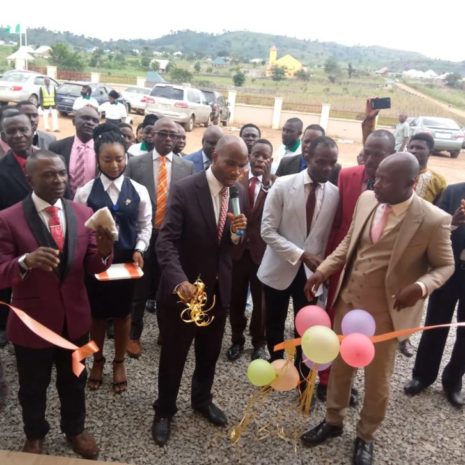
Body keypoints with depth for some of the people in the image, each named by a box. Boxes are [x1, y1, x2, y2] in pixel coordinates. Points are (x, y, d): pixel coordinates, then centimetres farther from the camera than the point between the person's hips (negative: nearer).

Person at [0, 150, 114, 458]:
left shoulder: (84, 213, -5)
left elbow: (94, 268, -3)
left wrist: (103, 252, -27)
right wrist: (26, 261, -38)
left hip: (75, 317, 3)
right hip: (32, 321, -3)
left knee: (74, 381, 24)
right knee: (33, 387, 21)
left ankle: (75, 429, 50)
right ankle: (35, 435, 49)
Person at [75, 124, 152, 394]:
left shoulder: (139, 191, -3)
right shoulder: (85, 192, -7)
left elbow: (145, 225, 2)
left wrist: (139, 250, -12)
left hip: (128, 260, 1)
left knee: (123, 313, 14)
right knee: (97, 313, 14)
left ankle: (119, 363, 34)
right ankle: (98, 361, 37)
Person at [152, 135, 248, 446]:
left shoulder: (238, 192, -1)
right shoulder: (185, 190, -17)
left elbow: (232, 244, 5)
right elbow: (167, 241, -22)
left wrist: (237, 232, -19)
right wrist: (179, 280, -37)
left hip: (219, 288, 5)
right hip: (185, 288, -5)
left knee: (210, 353, 22)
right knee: (174, 354, 14)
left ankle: (202, 400, 47)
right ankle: (164, 410, 36)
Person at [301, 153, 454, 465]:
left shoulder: (433, 220, -19)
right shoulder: (366, 200, -4)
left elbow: (445, 265, -6)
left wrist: (421, 286, -25)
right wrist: (323, 271, 0)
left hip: (385, 312, -4)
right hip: (348, 301, 5)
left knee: (377, 380, 15)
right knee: (340, 366, 20)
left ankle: (366, 436, 41)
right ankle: (333, 421, 44)